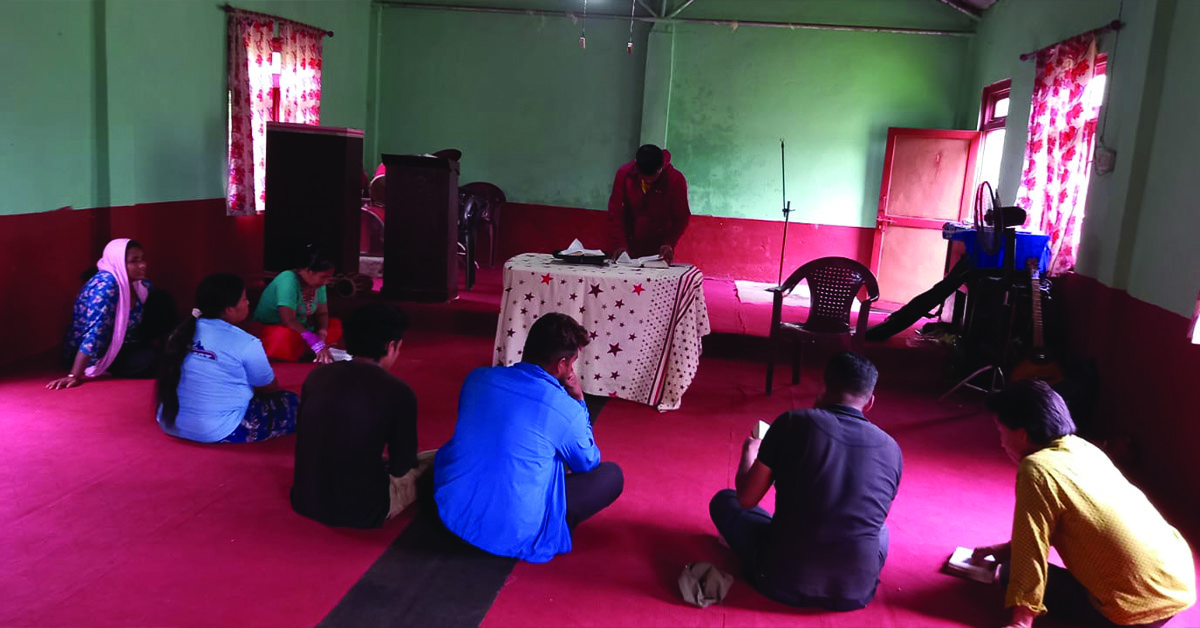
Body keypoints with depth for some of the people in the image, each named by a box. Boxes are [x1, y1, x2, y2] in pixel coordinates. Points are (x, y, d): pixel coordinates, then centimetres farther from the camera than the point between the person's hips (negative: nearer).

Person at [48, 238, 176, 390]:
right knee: (149, 360, -32)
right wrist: (74, 376, -38)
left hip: (124, 345, 8)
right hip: (96, 354, -8)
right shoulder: (105, 284, -28)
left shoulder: (142, 285, -5)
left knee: (163, 300, -6)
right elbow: (95, 331, -36)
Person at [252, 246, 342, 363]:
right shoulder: (288, 280, -25)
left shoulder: (317, 283, -3)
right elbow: (288, 320, -32)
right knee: (288, 337, -41)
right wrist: (317, 345, -36)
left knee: (337, 325, -7)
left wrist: (322, 334, -22)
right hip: (269, 329, -9)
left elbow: (322, 313, 0)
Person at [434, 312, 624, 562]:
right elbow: (588, 463, 6)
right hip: (512, 535, -6)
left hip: (451, 512, 6)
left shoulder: (477, 378, -2)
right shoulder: (567, 410, -15)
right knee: (612, 474, 8)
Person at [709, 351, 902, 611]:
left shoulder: (793, 422, -11)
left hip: (783, 581, -3)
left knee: (723, 500, 21)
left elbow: (746, 499, -5)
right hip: (856, 592, 3)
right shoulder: (891, 449, -2)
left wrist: (749, 452, 16)